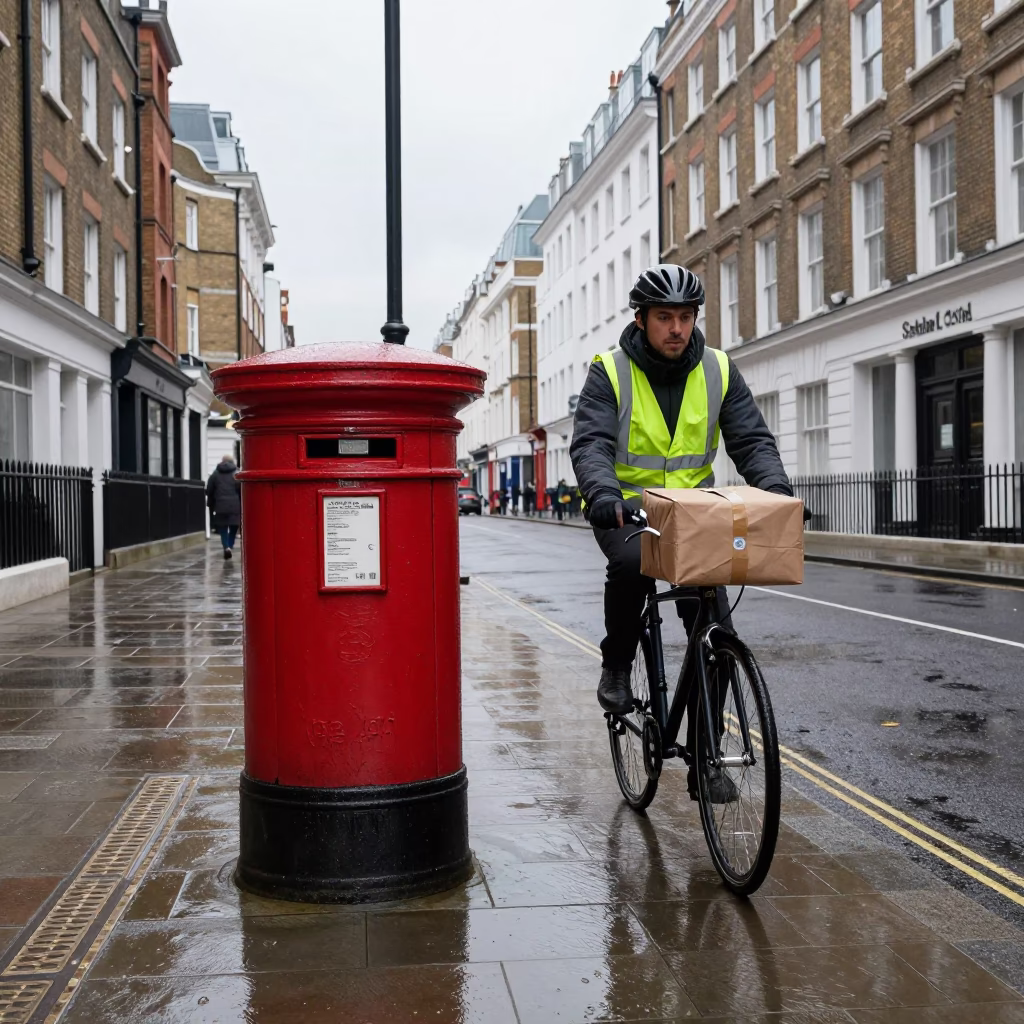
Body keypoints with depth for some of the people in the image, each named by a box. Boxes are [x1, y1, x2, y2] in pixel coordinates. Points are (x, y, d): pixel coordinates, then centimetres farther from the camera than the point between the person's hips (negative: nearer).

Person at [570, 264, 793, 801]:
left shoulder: (719, 371, -1)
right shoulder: (610, 373, -9)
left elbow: (751, 439, -6)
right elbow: (590, 444, -22)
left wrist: (775, 487, -27)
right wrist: (603, 493, -43)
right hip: (625, 510, -3)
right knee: (631, 565, -37)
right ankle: (616, 667, -8)